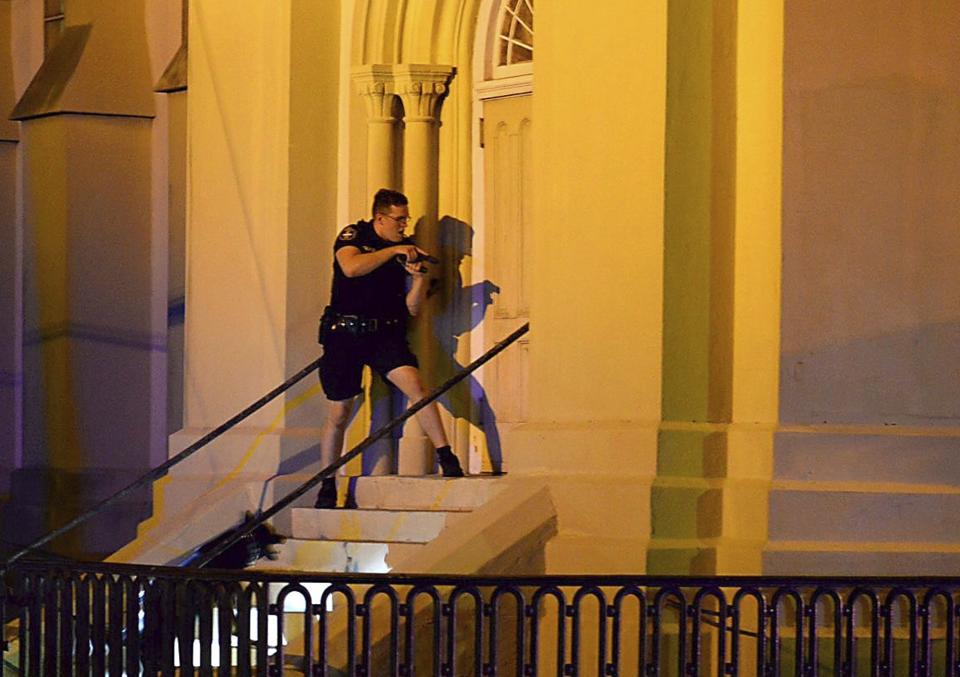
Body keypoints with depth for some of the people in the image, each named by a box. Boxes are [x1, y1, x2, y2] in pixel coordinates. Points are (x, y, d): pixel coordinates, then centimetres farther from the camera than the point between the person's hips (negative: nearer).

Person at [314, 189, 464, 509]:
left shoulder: (406, 248, 9)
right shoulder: (353, 236, -2)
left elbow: (412, 308, 8)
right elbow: (351, 267, -25)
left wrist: (420, 278, -10)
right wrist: (394, 251, -22)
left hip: (385, 334, 2)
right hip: (345, 334, -2)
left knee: (414, 384, -23)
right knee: (338, 413, 3)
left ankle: (446, 458, -25)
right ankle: (327, 487, 16)